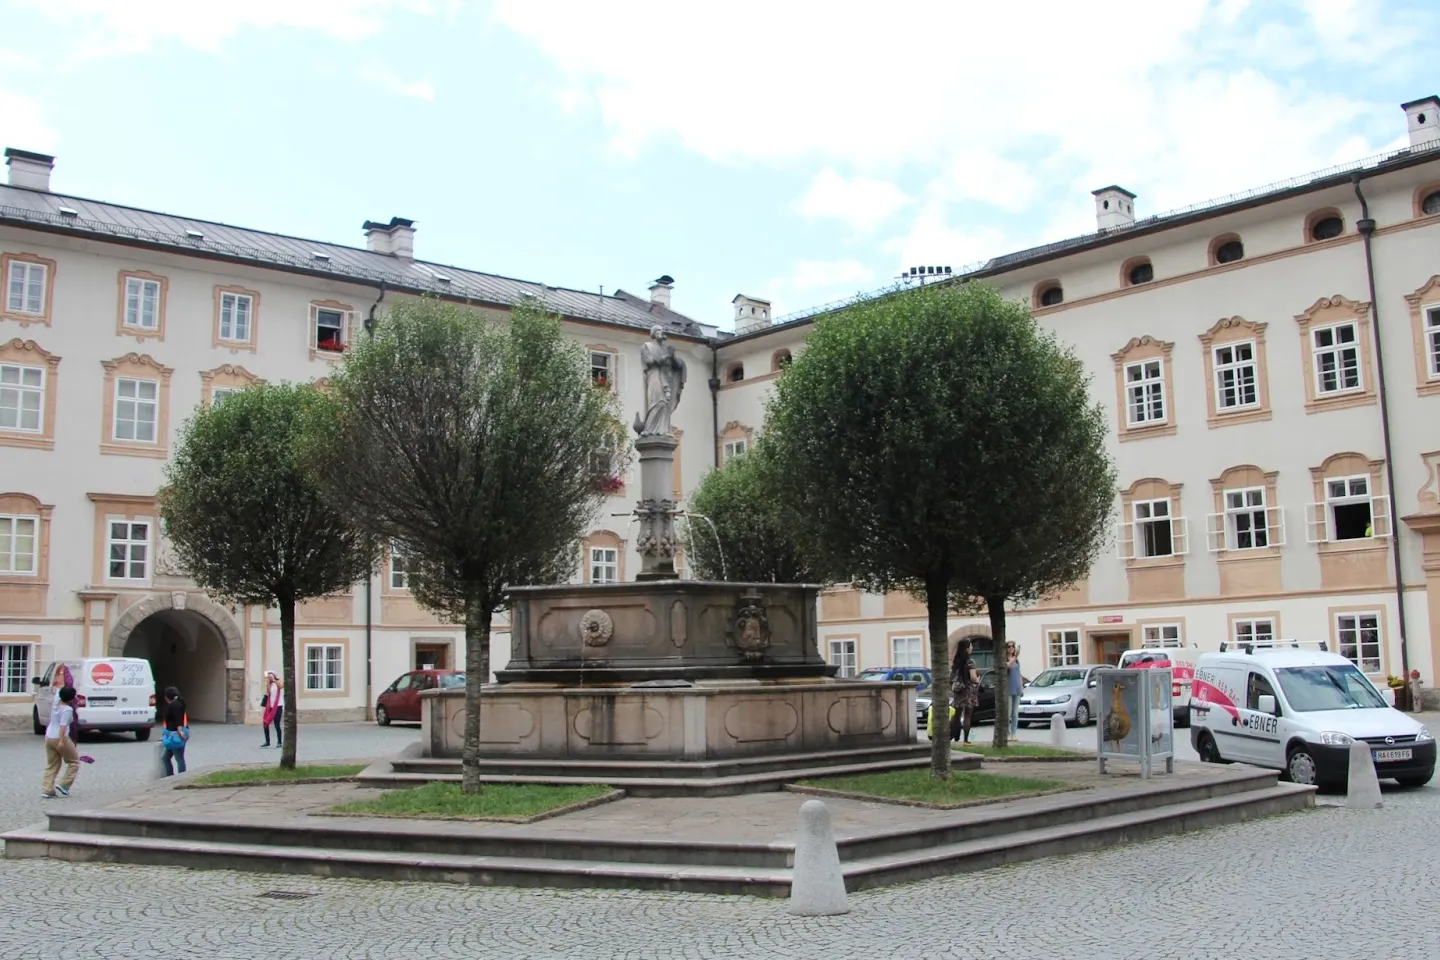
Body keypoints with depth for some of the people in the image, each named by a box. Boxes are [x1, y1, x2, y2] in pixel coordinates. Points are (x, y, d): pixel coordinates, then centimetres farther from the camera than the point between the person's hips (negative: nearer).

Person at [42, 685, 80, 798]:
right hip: (60, 738, -8)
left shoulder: (56, 703, 5)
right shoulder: (68, 709, -17)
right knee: (74, 761, 9)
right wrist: (61, 741, -30)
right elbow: (63, 725, -26)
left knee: (51, 765, 13)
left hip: (49, 737, 8)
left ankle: (47, 789, 7)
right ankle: (64, 785, 1)